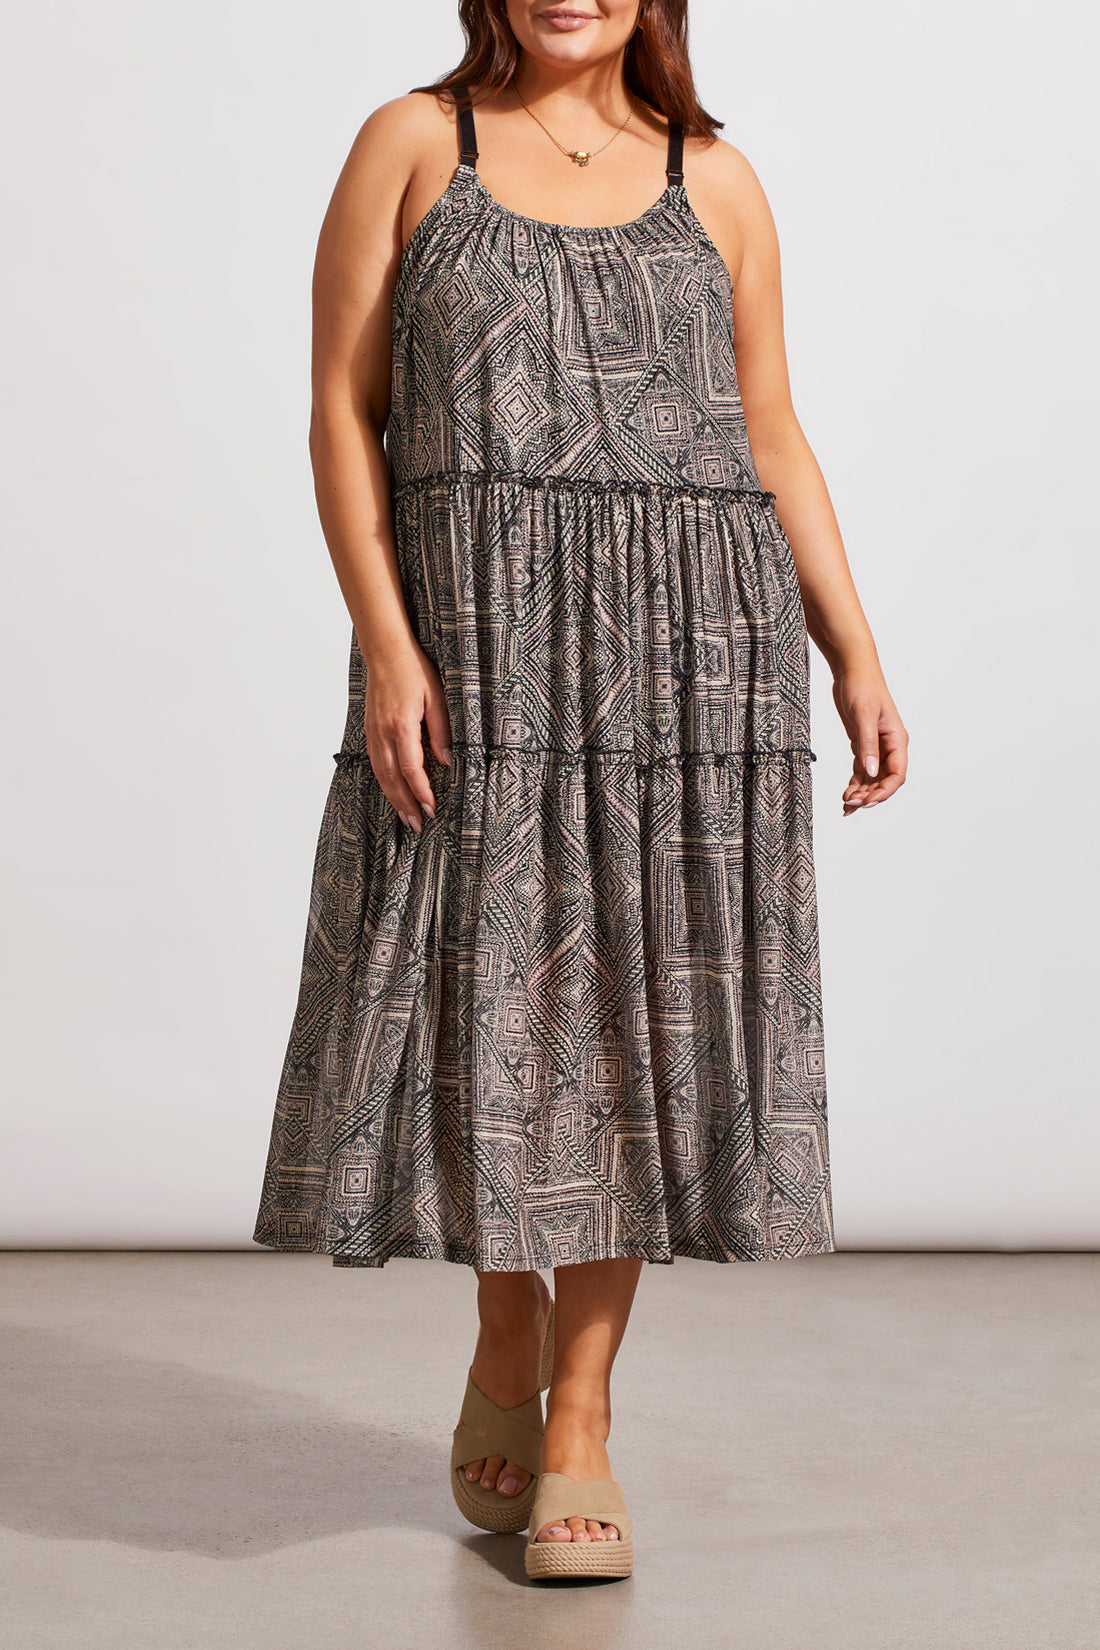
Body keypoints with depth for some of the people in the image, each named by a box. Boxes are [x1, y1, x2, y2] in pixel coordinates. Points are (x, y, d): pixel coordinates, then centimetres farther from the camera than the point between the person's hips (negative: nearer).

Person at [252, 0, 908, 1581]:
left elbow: (774, 441, 13)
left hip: (689, 639, 1)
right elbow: (343, 408, 1)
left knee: (638, 997, 1)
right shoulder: (412, 144, 8)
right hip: (478, 635, -1)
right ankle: (510, 1321, 29)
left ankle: (583, 1409, 12)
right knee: (493, 988, 3)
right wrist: (384, 639, -11)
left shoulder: (715, 180, 13)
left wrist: (855, 655, 3)